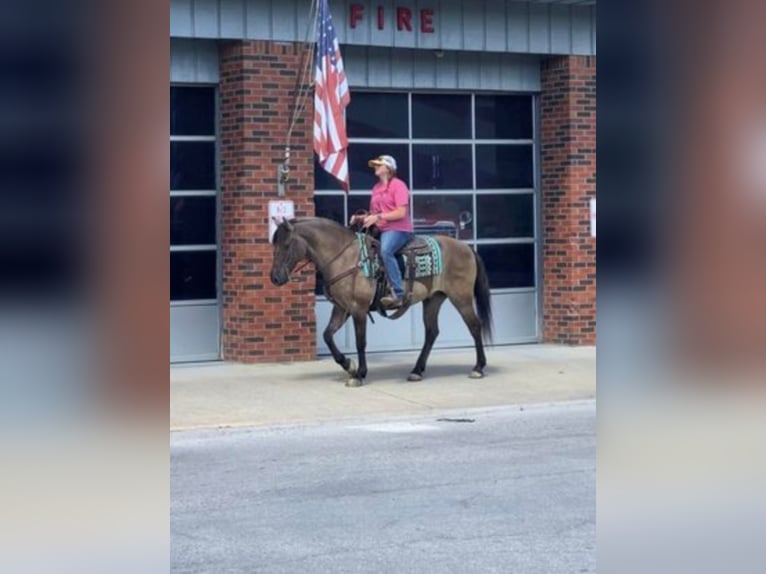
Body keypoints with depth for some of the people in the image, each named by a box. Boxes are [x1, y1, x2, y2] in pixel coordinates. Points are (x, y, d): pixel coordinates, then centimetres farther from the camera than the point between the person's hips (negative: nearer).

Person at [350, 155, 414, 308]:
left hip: (398, 229, -9)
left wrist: (378, 217, -20)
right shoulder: (376, 188, 18)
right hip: (380, 229, 9)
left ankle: (398, 293, -37)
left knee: (385, 251, -35)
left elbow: (401, 213, -15)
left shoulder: (398, 185, -5)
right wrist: (361, 218, 1)